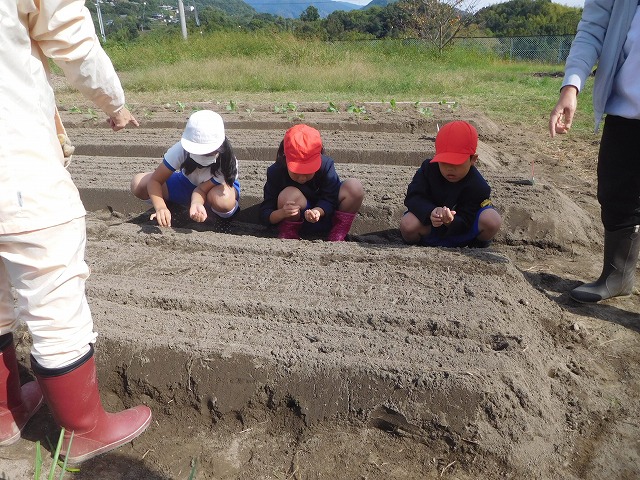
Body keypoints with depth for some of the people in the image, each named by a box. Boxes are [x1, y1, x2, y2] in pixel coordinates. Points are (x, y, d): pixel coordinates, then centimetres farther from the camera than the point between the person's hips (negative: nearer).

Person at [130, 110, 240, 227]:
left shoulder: (228, 163, -34)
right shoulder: (181, 150, -32)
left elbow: (202, 189, -29)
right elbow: (155, 180, -28)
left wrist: (196, 204, -52)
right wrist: (160, 207, -46)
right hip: (189, 181, 2)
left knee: (221, 199, -41)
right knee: (138, 185, -18)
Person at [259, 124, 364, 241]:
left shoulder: (326, 165, -19)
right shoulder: (275, 173, -20)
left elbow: (329, 200, -16)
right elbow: (265, 215, -19)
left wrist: (317, 211, -40)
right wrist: (282, 213, -43)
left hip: (324, 216, 2)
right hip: (299, 225, -1)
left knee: (355, 187, -23)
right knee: (290, 194, -35)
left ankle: (337, 237, -11)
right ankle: (287, 236, -9)